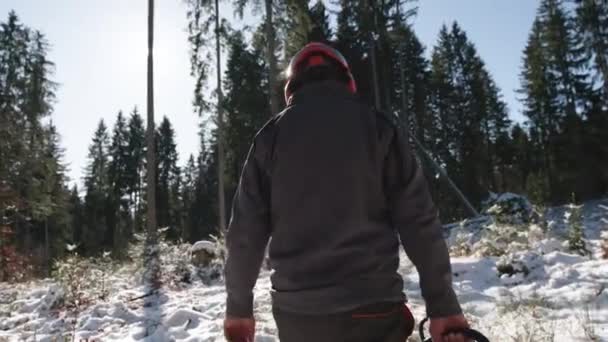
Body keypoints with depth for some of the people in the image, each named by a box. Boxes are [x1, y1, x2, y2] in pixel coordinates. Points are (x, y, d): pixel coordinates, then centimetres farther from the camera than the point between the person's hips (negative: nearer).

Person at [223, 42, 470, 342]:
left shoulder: (271, 136, 4)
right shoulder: (378, 126, 1)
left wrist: (239, 306, 13)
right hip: (373, 307, -1)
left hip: (297, 310, 2)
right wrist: (442, 304, 0)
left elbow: (246, 229, 2)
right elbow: (418, 219, -5)